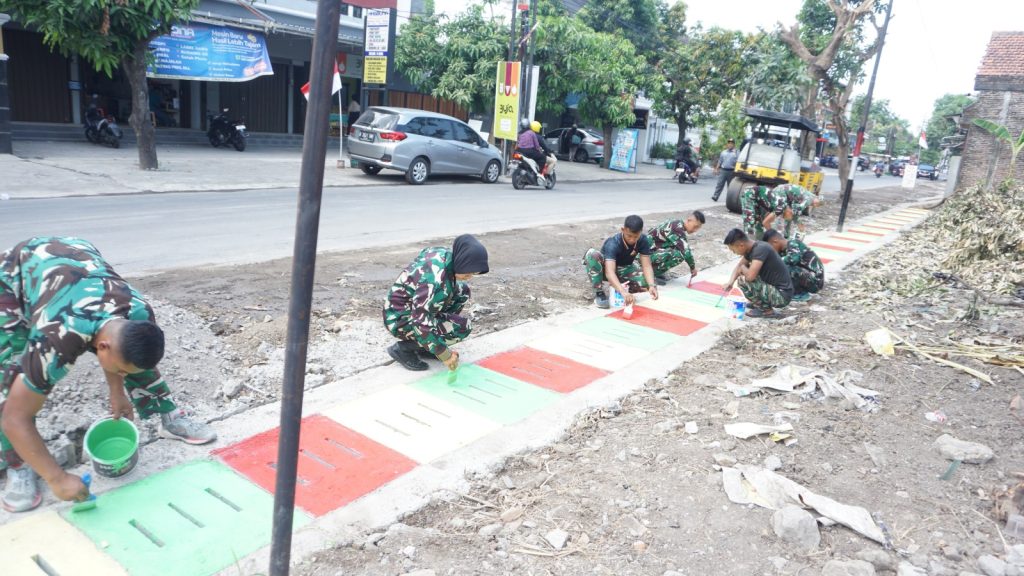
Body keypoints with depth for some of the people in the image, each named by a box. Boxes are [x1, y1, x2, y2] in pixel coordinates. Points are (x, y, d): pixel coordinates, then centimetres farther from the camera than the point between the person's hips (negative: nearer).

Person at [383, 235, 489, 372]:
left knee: (462, 290, 4)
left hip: (414, 305, 9)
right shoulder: (434, 279, -35)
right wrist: (443, 353, -28)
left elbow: (424, 252, 15)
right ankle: (403, 348, -5)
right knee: (462, 327, -18)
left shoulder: (445, 254, -9)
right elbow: (420, 322, -35)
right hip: (400, 319, -9)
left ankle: (424, 344, 9)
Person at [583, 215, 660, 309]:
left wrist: (652, 285, -42)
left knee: (648, 282, -25)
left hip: (624, 269, 4)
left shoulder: (643, 240, -20)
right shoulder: (612, 244, -34)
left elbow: (646, 266, -23)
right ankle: (598, 293, -20)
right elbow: (610, 272, -47)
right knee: (592, 254, -37)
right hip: (606, 268, -4)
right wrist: (623, 292, -62)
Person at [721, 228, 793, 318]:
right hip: (774, 289, 9)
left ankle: (766, 309, -3)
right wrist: (730, 282, -2)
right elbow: (739, 265, 17)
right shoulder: (752, 248, 3)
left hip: (782, 296, -9)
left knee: (743, 280, -19)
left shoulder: (760, 249, -24)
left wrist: (743, 268, -9)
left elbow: (750, 276, -33)